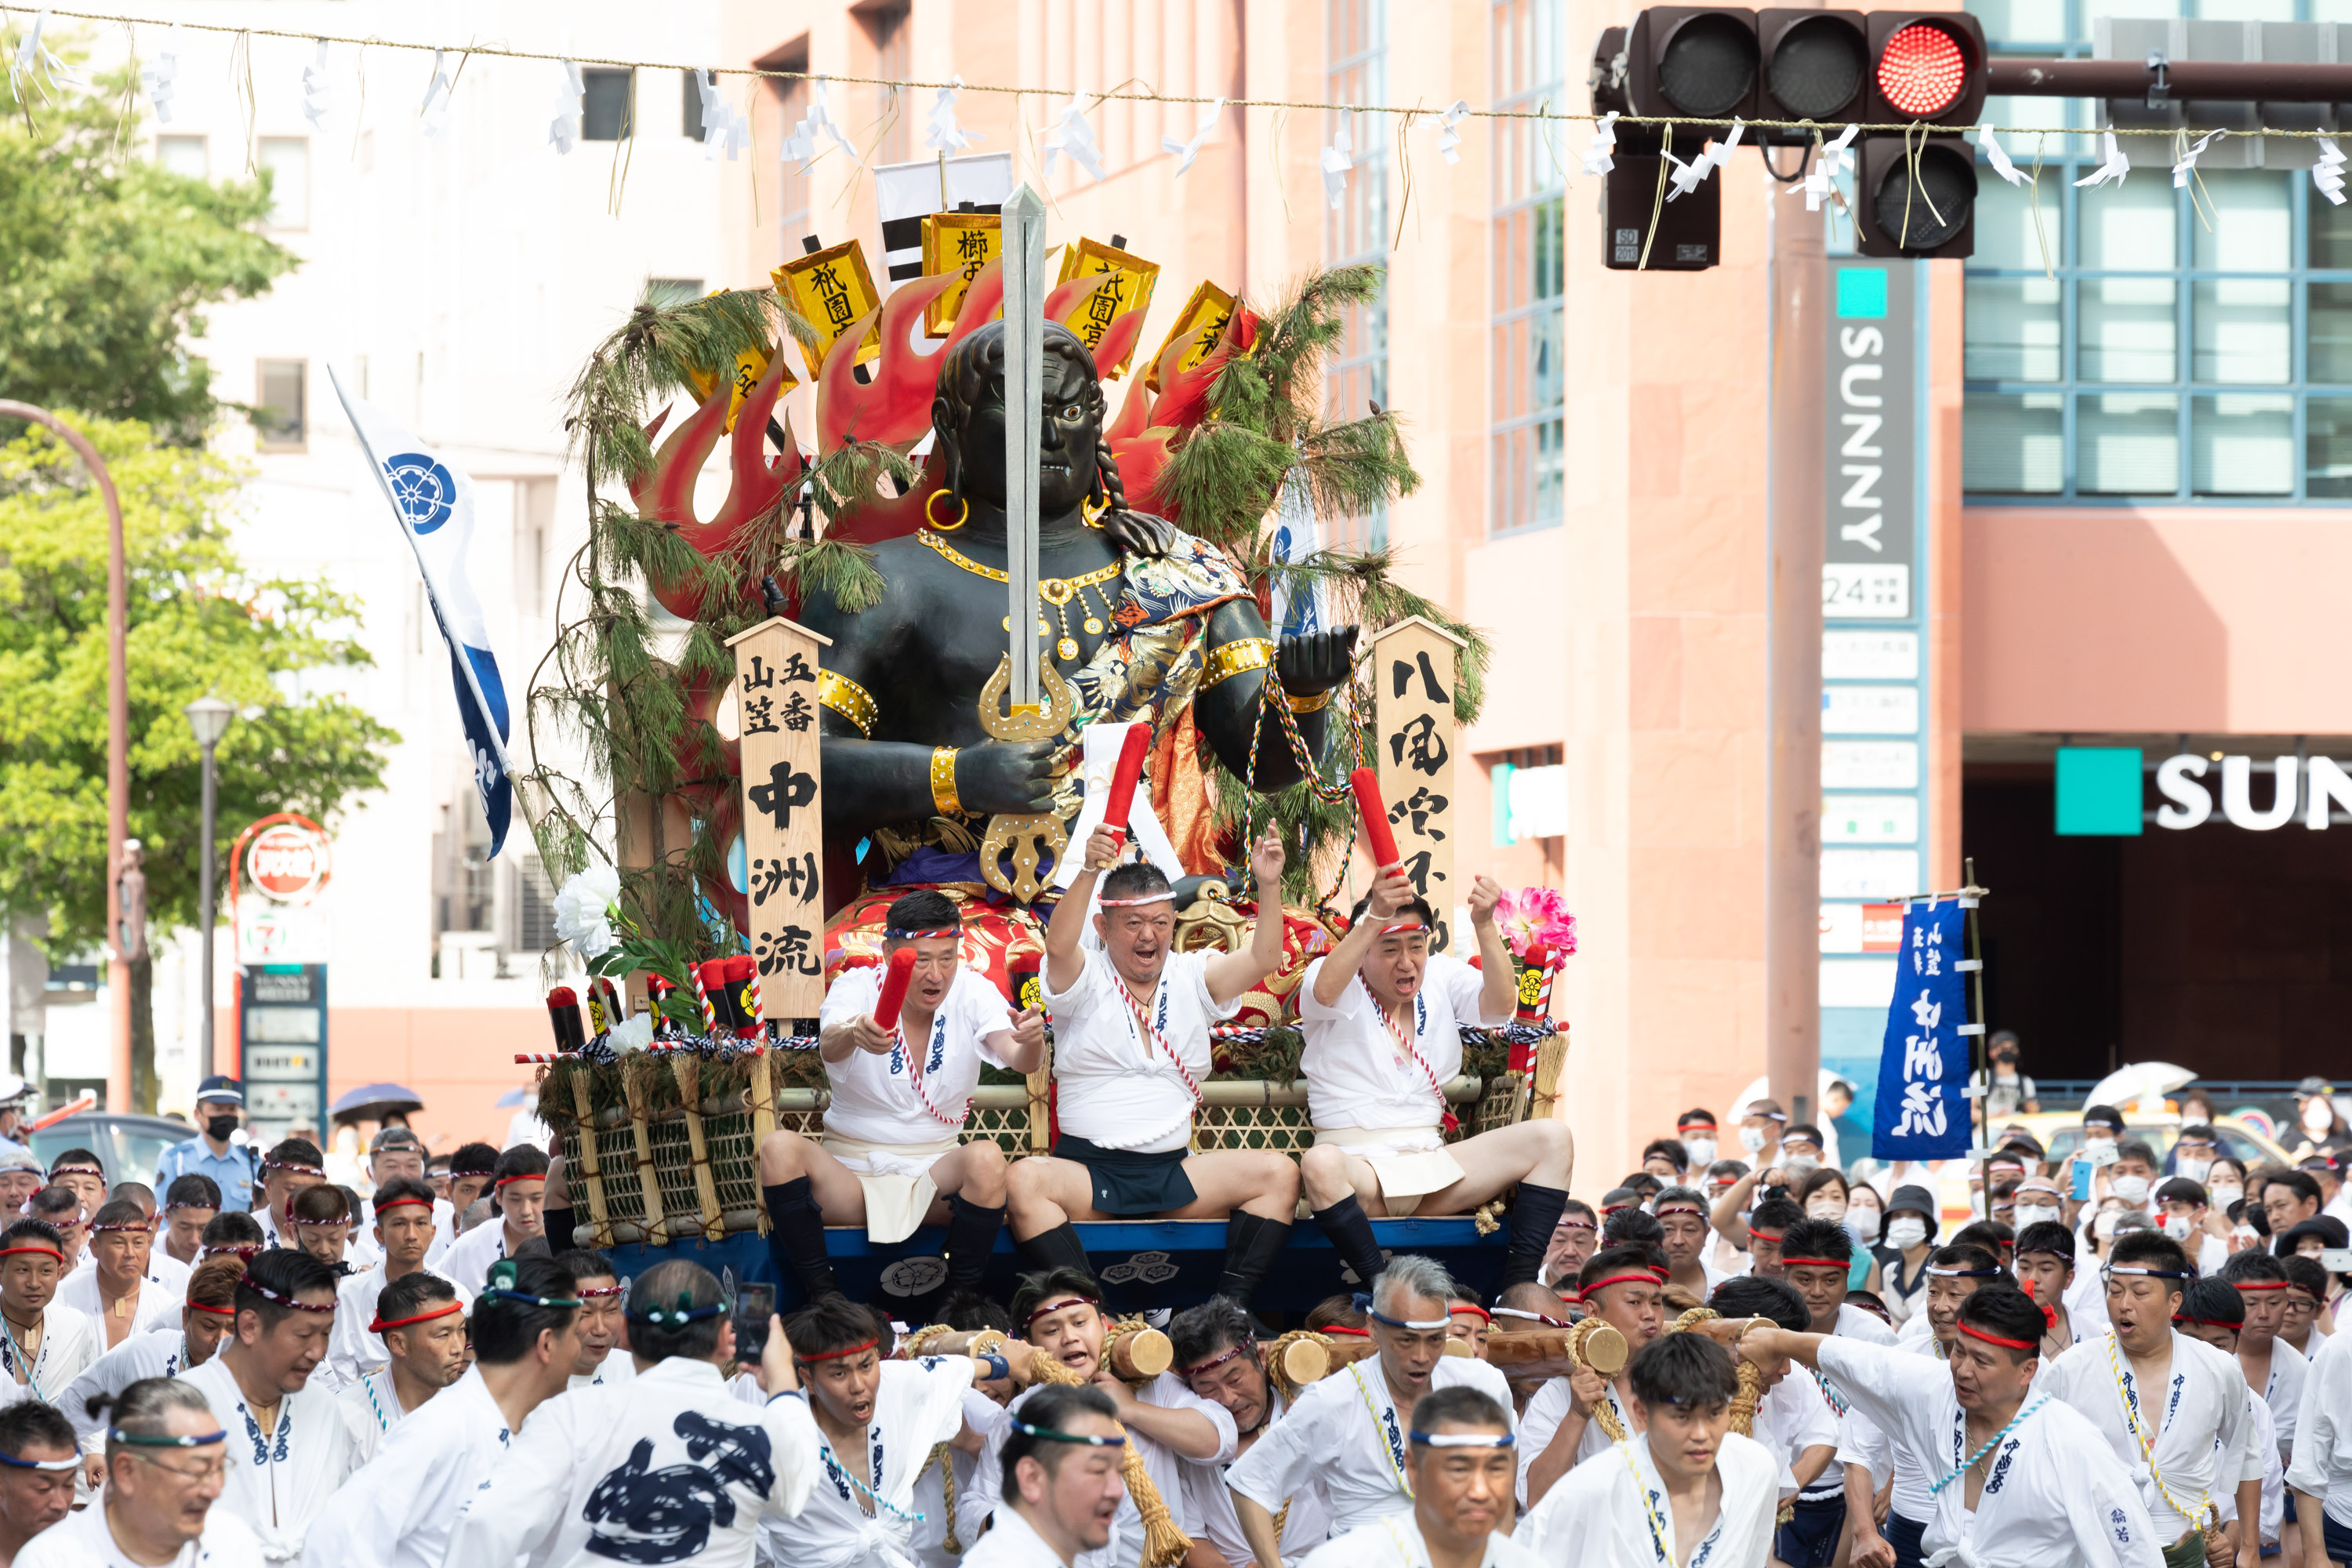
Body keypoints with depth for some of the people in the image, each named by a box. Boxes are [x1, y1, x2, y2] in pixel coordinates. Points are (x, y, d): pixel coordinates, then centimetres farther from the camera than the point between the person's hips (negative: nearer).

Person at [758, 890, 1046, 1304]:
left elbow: (1018, 1060, -19)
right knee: (780, 1148, -29)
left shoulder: (973, 994, -2)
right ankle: (822, 1296, -19)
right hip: (851, 1169, -1)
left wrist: (1032, 1041, -45)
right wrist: (853, 1033, -56)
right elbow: (829, 1048, -30)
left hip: (934, 1175, 1)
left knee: (986, 1158, -32)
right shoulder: (857, 987, -8)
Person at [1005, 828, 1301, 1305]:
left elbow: (1263, 960, -1)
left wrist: (1269, 887, -17)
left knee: (1279, 1174, -19)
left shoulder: (1191, 977, 13)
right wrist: (1088, 873, -35)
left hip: (1173, 1172, 3)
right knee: (1024, 1180, -34)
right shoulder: (1086, 979, 3)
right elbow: (1058, 946, -19)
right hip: (1088, 1169, -3)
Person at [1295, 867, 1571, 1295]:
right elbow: (1324, 991, -25)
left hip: (1432, 1161, 5)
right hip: (1358, 1163, -5)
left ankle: (1517, 1289, -18)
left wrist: (1484, 925, -22)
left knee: (1552, 1138, -11)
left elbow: (1500, 1006, -7)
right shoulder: (1342, 980, 2)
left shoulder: (1442, 978, 13)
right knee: (1320, 1164, -41)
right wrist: (1375, 917, -37)